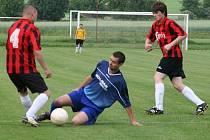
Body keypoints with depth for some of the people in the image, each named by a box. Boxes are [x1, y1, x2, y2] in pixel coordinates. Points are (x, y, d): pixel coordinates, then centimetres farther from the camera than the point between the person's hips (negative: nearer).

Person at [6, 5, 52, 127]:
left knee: (23, 92, 30)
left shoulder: (13, 27, 11)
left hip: (11, 69, 8)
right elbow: (37, 52, -19)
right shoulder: (32, 29, -11)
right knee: (46, 93, -4)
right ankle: (30, 115, -19)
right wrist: (46, 69, -12)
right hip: (27, 69, -8)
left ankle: (31, 116, 36)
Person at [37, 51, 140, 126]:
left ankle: (90, 119, 7)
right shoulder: (102, 64, -5)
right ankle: (50, 115, 19)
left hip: (95, 106, -5)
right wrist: (79, 88, 21)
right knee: (58, 102, -15)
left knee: (75, 121, -28)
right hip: (84, 93, 5)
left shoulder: (119, 82, -22)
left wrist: (133, 120, -9)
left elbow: (126, 104, -13)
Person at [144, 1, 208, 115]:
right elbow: (149, 38, 25)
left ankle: (159, 108, -9)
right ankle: (200, 104, 11)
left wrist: (170, 45, -22)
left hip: (173, 55, -9)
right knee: (178, 85, 6)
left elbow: (183, 35, -18)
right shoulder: (155, 25, 13)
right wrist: (147, 44, 3)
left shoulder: (169, 23, -13)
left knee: (158, 77, -11)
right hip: (168, 56, 9)